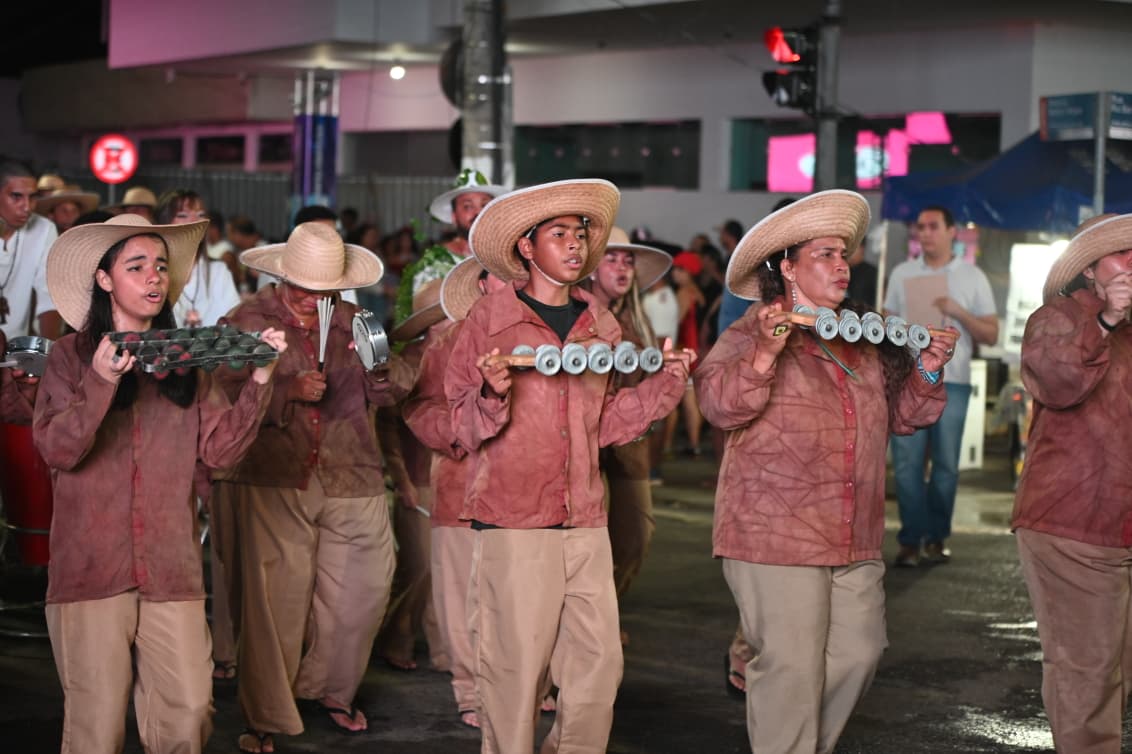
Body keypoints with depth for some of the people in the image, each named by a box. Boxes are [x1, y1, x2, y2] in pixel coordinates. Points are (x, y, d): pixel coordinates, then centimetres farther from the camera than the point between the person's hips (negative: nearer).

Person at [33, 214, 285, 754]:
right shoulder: (72, 355, 3)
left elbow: (218, 450, 3)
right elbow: (57, 449, -9)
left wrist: (259, 381, -9)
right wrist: (101, 384, -23)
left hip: (171, 569, 3)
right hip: (91, 568, -3)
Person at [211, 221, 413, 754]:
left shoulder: (350, 320, 14)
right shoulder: (247, 322, 3)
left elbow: (384, 394, 13)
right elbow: (230, 399, -6)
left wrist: (384, 368, -8)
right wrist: (289, 391, -18)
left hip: (351, 479, 4)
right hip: (274, 480, -4)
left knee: (362, 590, 4)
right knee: (276, 600, -5)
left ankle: (330, 689, 28)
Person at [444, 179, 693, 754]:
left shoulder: (600, 325, 13)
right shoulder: (491, 318, -1)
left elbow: (605, 425, 15)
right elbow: (466, 428, -1)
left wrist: (665, 383, 7)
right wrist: (493, 394, -21)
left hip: (585, 523, 5)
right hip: (512, 522, -5)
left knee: (599, 666, 5)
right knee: (515, 671, -1)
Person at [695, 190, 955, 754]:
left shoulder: (865, 341, 15)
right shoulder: (751, 335, -6)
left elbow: (900, 414, 21)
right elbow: (719, 404, -20)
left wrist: (928, 370, 5)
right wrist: (765, 354, -33)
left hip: (854, 539, 7)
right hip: (775, 536, -7)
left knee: (858, 654, 12)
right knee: (791, 668, -4)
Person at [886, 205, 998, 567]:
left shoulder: (973, 278, 6)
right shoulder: (902, 273, 11)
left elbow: (991, 335, 4)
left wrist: (958, 312, -12)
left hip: (952, 381, -1)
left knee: (946, 464, 3)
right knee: (906, 462, -4)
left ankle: (936, 537, 13)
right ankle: (912, 540, 0)